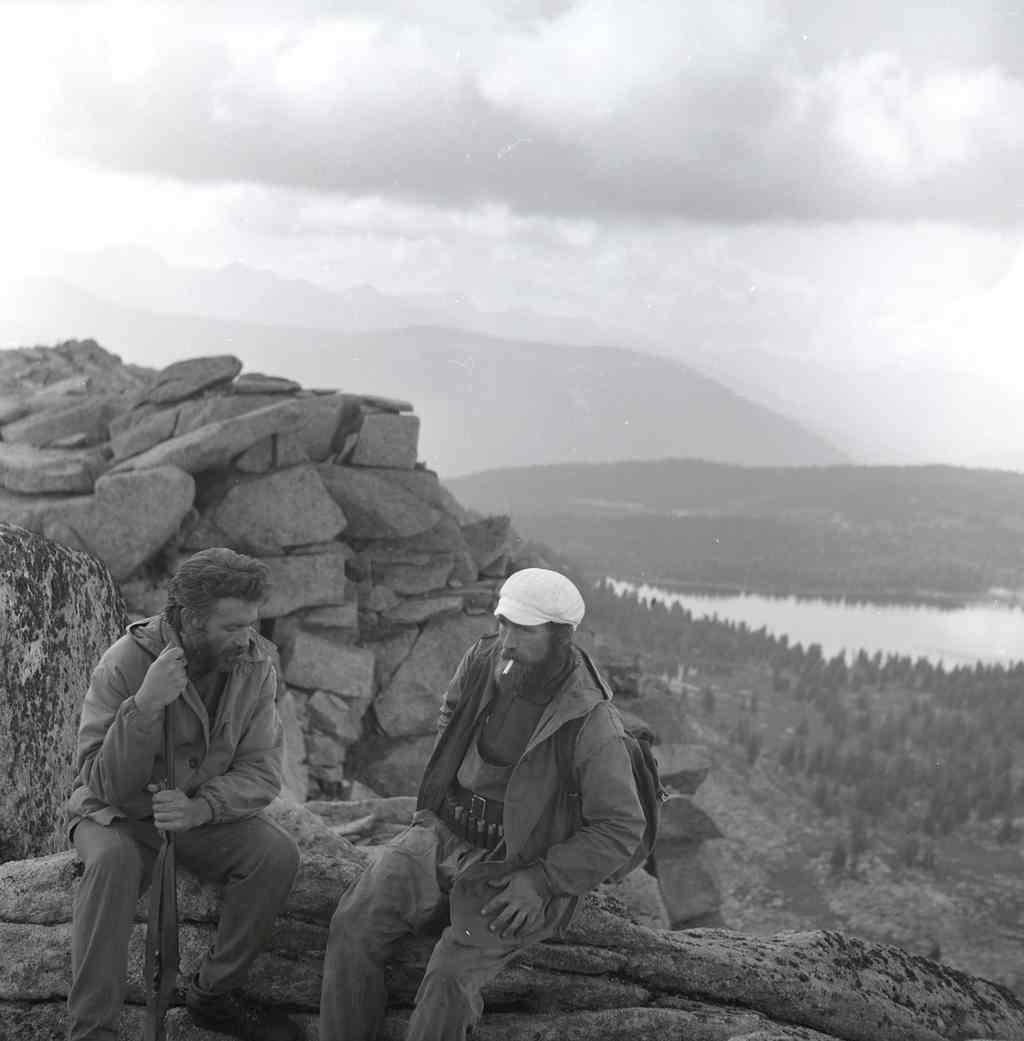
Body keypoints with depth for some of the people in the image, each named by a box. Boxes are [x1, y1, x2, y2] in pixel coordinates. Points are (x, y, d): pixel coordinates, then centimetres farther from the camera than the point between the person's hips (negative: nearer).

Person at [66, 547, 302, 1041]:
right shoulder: (125, 663, -21)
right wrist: (145, 705, -39)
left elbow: (261, 773, -9)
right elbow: (105, 785, -24)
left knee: (278, 852, -22)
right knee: (112, 861, -36)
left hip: (205, 816, 4)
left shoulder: (255, 664, -9)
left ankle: (213, 994, -6)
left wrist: (200, 808, -29)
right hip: (119, 815, -3)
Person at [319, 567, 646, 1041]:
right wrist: (440, 791, 9)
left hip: (515, 873, -5)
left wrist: (542, 882, -22)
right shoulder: (485, 659, -6)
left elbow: (620, 829, -15)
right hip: (443, 834, 5)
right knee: (355, 925, -17)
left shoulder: (592, 724, -22)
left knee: (450, 976, -28)